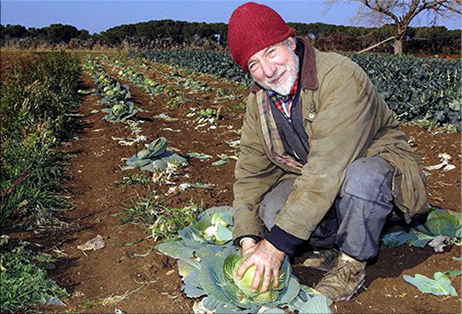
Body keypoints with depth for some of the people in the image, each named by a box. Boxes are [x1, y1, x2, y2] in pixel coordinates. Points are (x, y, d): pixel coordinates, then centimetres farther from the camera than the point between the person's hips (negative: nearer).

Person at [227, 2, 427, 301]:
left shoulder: (339, 75, -28)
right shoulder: (259, 103, -4)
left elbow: (327, 170, -36)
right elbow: (251, 174, -4)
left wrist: (277, 243, -36)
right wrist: (248, 239, -20)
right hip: (308, 179, 5)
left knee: (360, 177, -39)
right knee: (271, 208, -24)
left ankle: (352, 262, -12)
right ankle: (329, 248, 4)